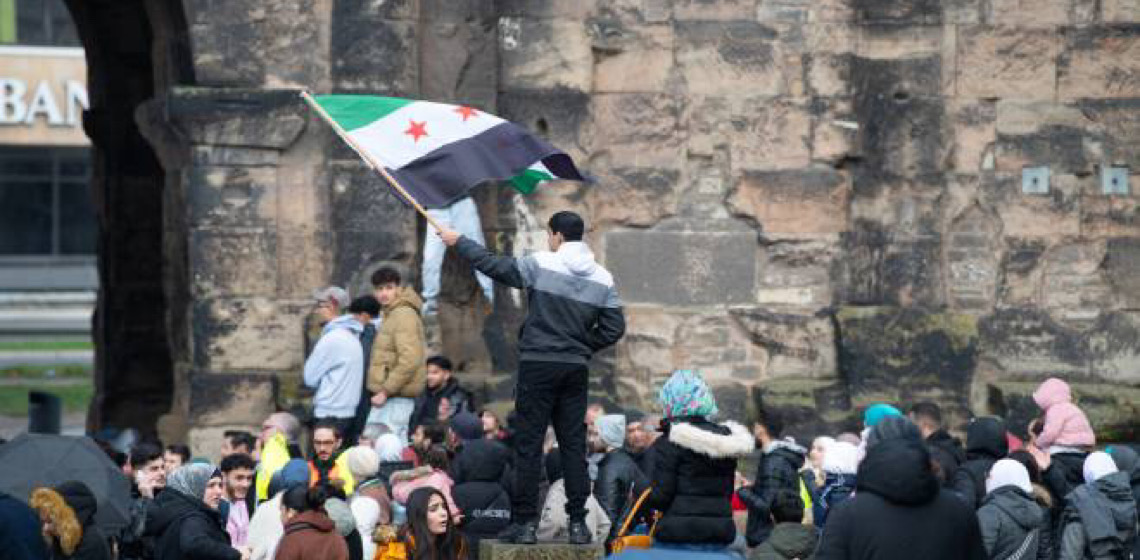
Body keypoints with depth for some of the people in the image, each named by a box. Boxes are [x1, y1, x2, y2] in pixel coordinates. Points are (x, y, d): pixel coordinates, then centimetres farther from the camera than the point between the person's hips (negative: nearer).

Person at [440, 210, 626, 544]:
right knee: (573, 444, 8)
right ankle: (578, 523, 5)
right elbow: (614, 328, 3)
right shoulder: (603, 279, 3)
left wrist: (458, 242, 11)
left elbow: (493, 265, -2)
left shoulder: (540, 265, -8)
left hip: (538, 366, -4)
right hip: (576, 370, 4)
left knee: (528, 444, 0)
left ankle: (525, 522, -1)